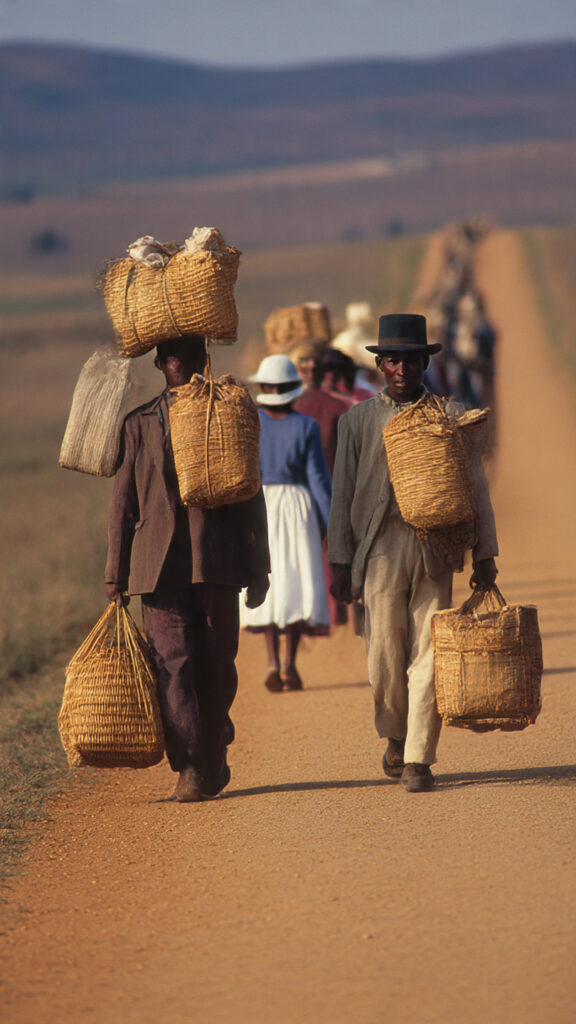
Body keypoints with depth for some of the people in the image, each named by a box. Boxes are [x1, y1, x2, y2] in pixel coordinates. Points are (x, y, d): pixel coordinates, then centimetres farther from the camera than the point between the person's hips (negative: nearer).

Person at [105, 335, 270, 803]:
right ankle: (190, 768, -12)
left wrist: (259, 568, 4)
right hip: (160, 566, 0)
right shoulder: (138, 424, 13)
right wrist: (116, 573, 7)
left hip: (216, 563, 0)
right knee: (172, 663, -10)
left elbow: (251, 498, 10)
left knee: (216, 665, 3)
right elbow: (123, 502, 13)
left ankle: (213, 757, 21)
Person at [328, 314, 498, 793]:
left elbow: (476, 487, 9)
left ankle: (418, 758, 0)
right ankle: (395, 734, 24)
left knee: (428, 654, -5)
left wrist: (484, 555, 4)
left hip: (435, 548, 0)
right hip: (380, 544, 0)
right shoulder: (359, 420, 11)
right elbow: (343, 494, 10)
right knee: (385, 652, -2)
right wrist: (340, 562, 5)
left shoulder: (451, 416, 10)